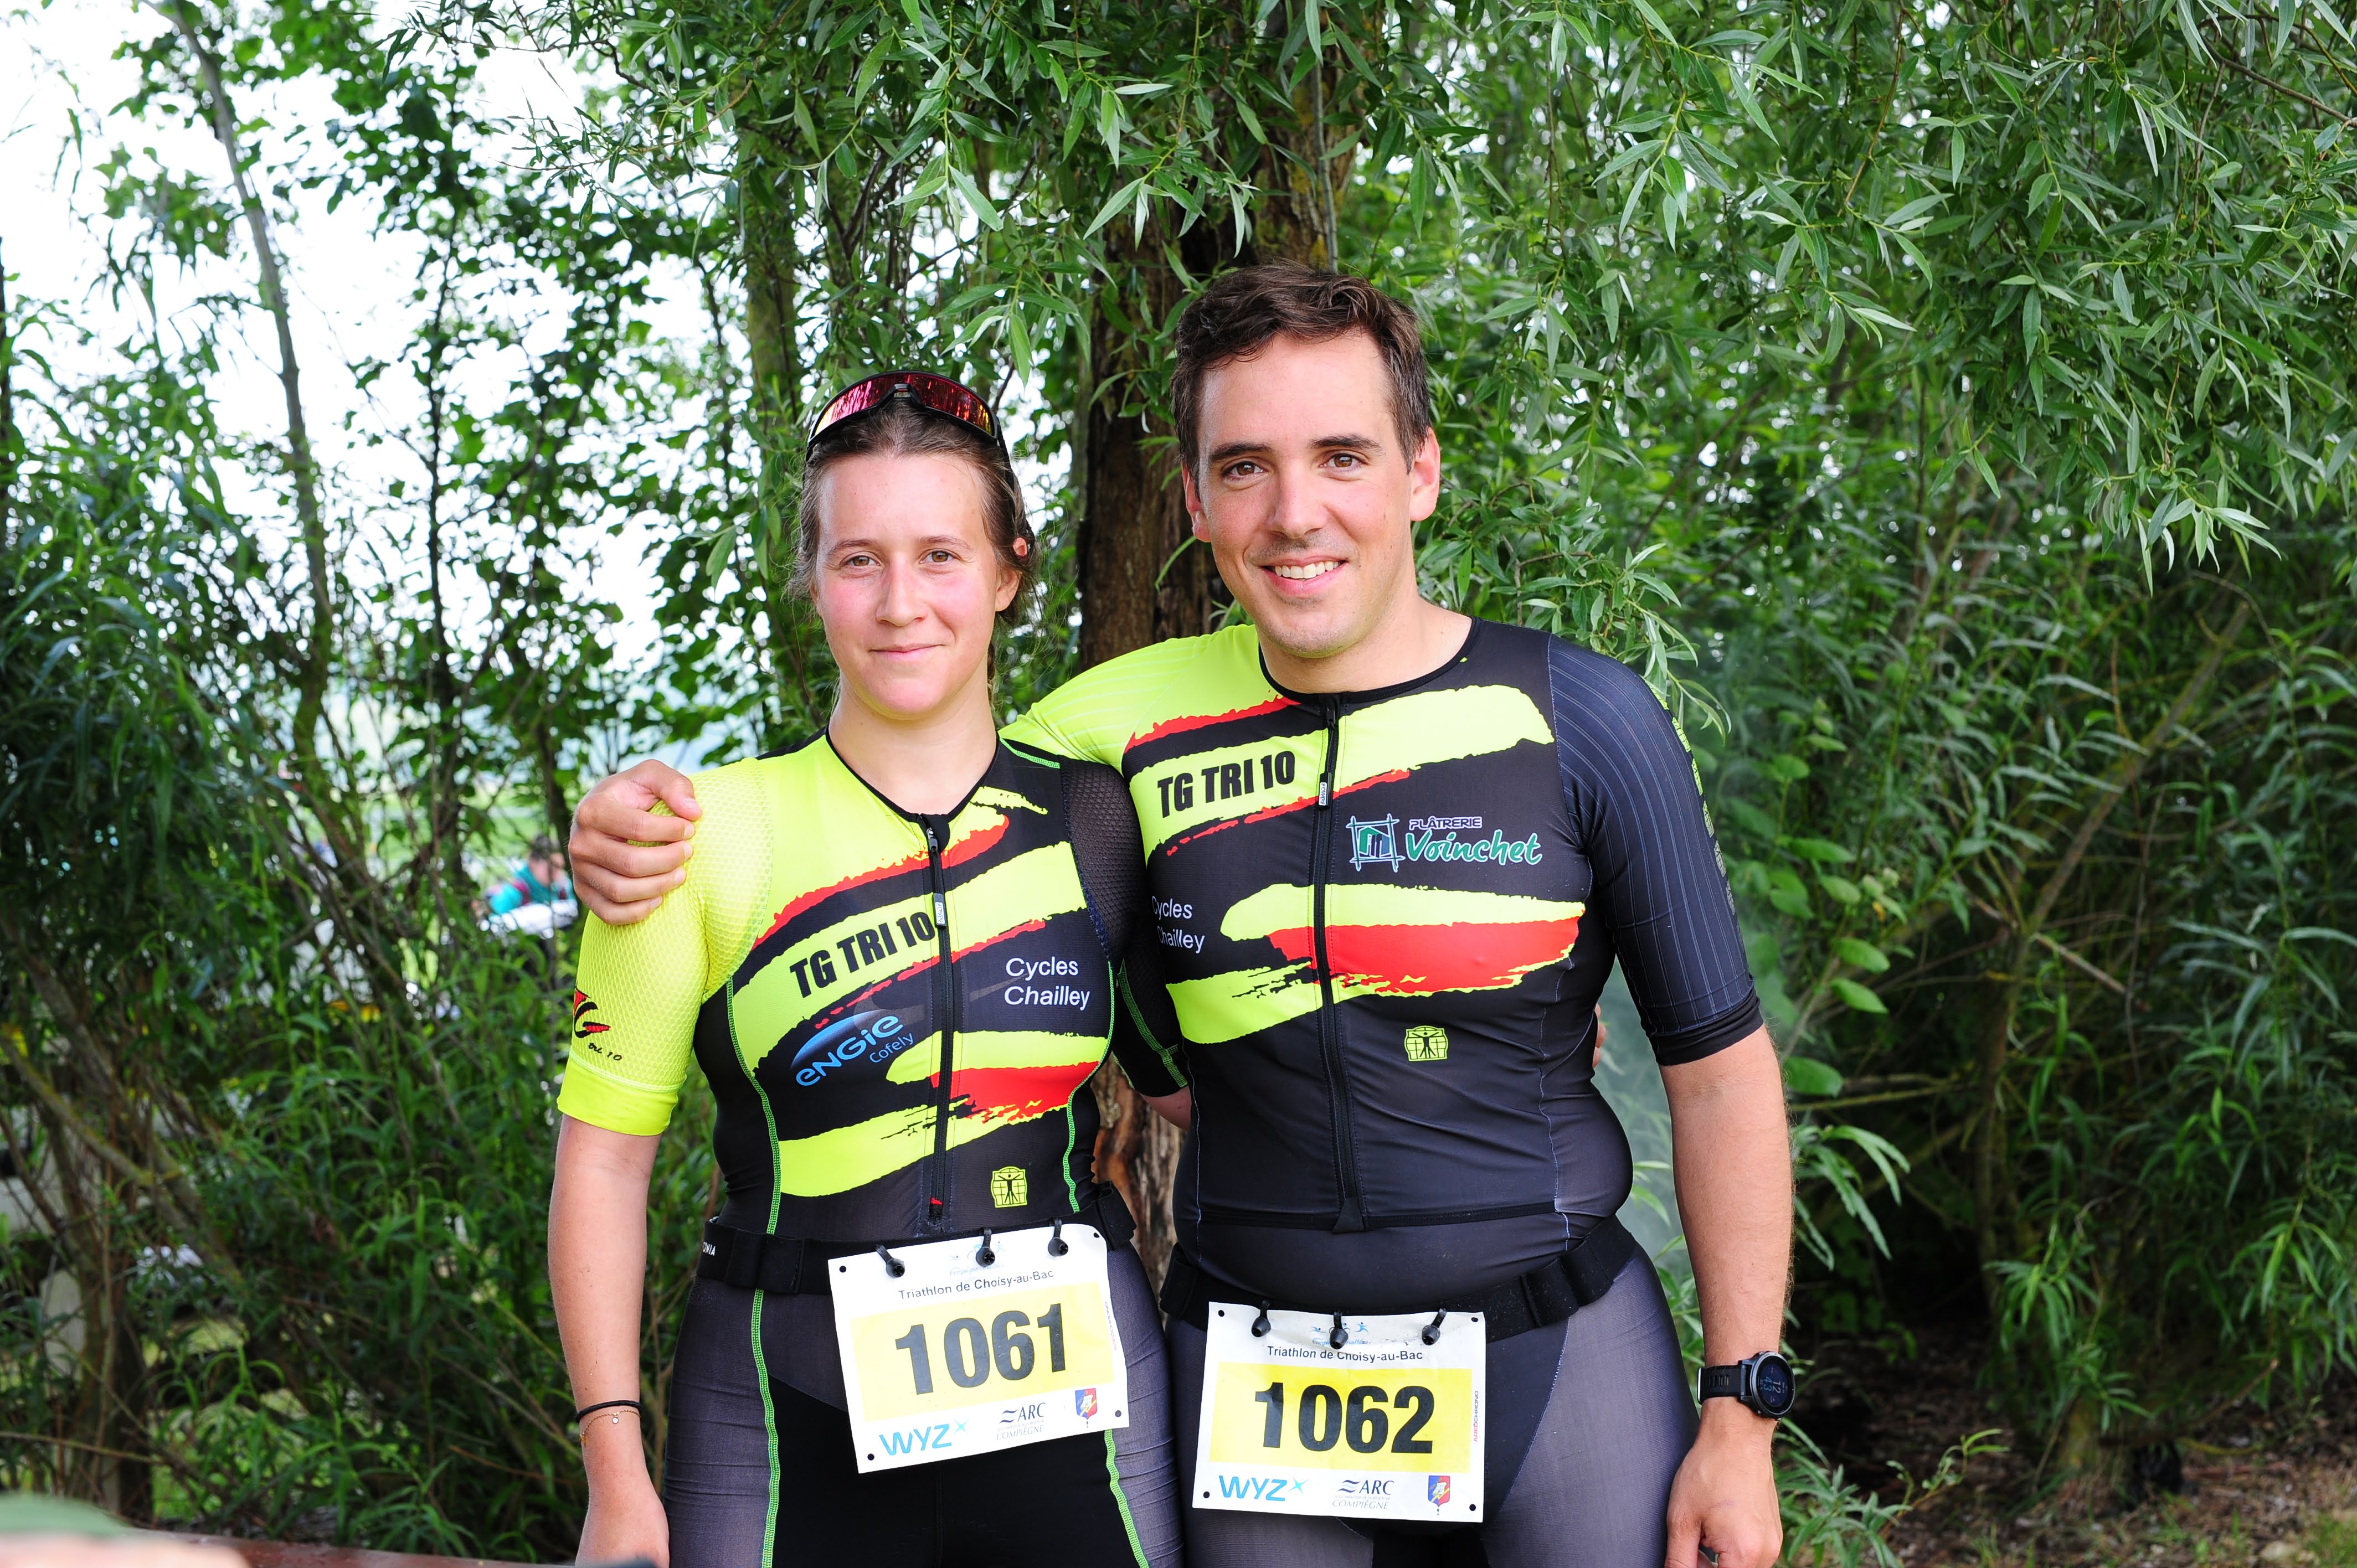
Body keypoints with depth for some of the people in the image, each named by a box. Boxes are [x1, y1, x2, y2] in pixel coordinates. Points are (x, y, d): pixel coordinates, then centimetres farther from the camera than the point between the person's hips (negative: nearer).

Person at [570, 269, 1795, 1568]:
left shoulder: (1579, 724, -7)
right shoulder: (1137, 722, -3)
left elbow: (1721, 1072, -2)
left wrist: (1741, 1410, -4)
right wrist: (663, 840, -7)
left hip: (1556, 1344, -1)